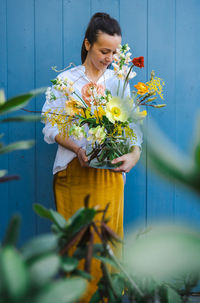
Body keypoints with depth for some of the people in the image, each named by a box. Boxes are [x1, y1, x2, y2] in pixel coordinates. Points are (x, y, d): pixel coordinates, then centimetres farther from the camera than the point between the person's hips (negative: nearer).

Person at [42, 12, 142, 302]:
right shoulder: (65, 80, 5)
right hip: (73, 171, -1)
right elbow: (50, 127, 0)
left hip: (109, 171, 1)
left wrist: (134, 154, -18)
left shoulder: (119, 82, 9)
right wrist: (77, 148, -16)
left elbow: (133, 126, 2)